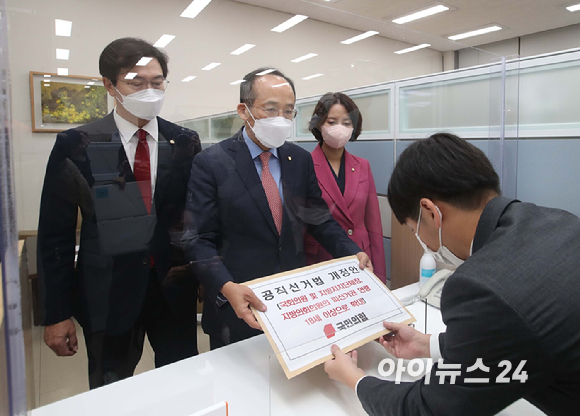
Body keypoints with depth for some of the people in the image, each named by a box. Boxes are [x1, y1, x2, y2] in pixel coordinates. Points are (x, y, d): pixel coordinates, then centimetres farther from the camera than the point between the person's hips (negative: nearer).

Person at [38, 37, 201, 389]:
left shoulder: (186, 143, 0)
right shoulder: (76, 146, -5)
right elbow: (55, 232, -3)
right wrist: (57, 313, -3)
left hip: (175, 289, 2)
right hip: (107, 293, -1)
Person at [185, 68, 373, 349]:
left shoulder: (301, 160, 4)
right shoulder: (210, 164, -10)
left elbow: (320, 220, 9)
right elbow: (199, 240, -12)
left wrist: (352, 253, -6)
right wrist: (227, 288, -27)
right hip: (240, 307, -3)